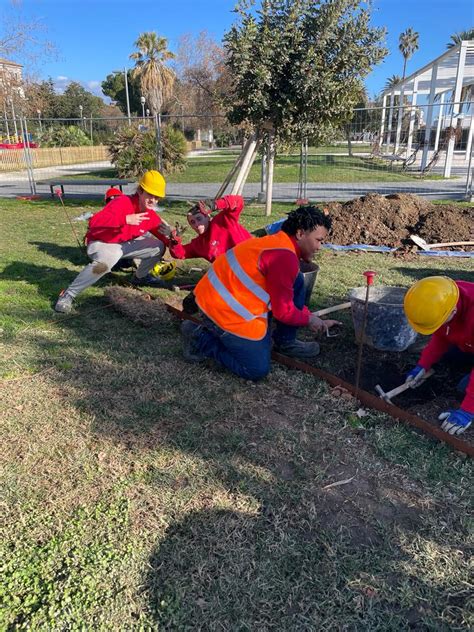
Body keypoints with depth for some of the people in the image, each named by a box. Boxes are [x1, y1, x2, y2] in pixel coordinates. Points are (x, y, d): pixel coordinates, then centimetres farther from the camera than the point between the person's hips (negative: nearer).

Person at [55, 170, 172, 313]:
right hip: (101, 243, -7)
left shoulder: (151, 215, -8)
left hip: (125, 244, 7)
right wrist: (125, 219, -48)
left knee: (158, 246, 0)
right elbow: (94, 221, -40)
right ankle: (68, 295, -26)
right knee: (106, 260, -40)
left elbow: (163, 236, 3)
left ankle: (140, 277, 26)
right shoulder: (123, 202, -29)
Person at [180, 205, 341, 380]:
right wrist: (309, 320, 2)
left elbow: (288, 298, 20)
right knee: (257, 370, -5)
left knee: (296, 283, 6)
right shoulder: (284, 257, -22)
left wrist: (316, 320, 18)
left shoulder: (280, 243, 11)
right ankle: (200, 339, 3)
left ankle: (285, 341, 17)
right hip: (224, 309, -10)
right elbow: (283, 311, -16)